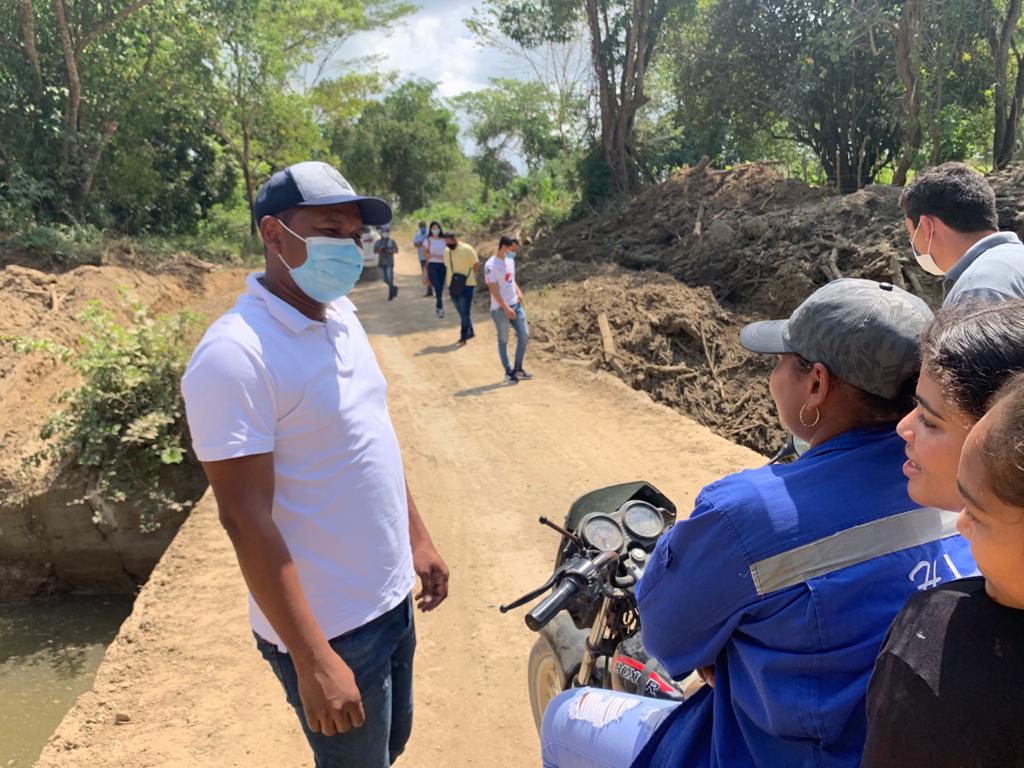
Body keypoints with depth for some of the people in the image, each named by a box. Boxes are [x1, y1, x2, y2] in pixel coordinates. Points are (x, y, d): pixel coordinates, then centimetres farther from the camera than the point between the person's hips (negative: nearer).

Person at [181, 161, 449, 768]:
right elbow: (246, 519, -23)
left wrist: (418, 537, 14)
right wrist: (313, 661, -22)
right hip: (331, 627, -8)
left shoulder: (342, 317, 3)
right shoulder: (236, 356, -23)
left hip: (392, 597, 8)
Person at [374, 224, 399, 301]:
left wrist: (389, 251, -19)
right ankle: (394, 288, 30)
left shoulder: (392, 241, 1)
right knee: (385, 279, 6)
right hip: (381, 263, 4)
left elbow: (396, 250, -6)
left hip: (389, 263, -4)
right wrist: (380, 250, -16)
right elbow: (374, 251, 4)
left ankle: (391, 294, 0)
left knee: (390, 278, -8)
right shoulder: (378, 242, 9)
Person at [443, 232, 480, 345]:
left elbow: (476, 265, -6)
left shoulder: (467, 249, -9)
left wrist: (467, 277, -7)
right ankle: (470, 332, 26)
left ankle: (464, 336, 2)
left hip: (466, 285, -6)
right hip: (452, 287, 6)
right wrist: (450, 281, 9)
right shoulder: (446, 252, 9)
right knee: (461, 312, 12)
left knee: (465, 312, -5)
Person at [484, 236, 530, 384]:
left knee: (524, 335, 6)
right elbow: (493, 290, -18)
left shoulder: (510, 260, 8)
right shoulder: (491, 266, -17)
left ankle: (518, 369, 19)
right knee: (503, 340, 4)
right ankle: (508, 372, 14)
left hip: (516, 305, 8)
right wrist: (506, 308, -20)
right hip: (500, 309, -8)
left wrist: (519, 292, 2)